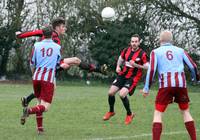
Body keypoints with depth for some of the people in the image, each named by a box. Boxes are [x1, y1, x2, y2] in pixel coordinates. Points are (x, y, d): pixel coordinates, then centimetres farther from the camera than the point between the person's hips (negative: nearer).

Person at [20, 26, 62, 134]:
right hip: (49, 79, -3)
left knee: (39, 102, 21)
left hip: (37, 77, 3)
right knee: (45, 107, -5)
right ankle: (29, 111, -34)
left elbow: (32, 63, 10)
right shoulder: (57, 47, 5)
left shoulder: (37, 45, 6)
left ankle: (40, 128, 15)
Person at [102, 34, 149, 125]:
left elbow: (147, 67, -16)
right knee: (111, 92, 0)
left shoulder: (142, 54, -15)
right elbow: (121, 58, 20)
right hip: (122, 75, 6)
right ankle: (111, 111, 27)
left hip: (132, 78, -6)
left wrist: (135, 65, -25)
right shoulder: (126, 50, 2)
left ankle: (129, 114, 1)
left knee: (122, 94, -23)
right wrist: (118, 66, 3)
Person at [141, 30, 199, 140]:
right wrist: (196, 79, 33)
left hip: (166, 85, -2)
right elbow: (193, 66, 14)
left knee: (158, 113, 2)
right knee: (185, 111, 16)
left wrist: (146, 88, 1)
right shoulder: (180, 50, 16)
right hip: (181, 83, 2)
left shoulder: (155, 52, 9)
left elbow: (151, 70, -2)